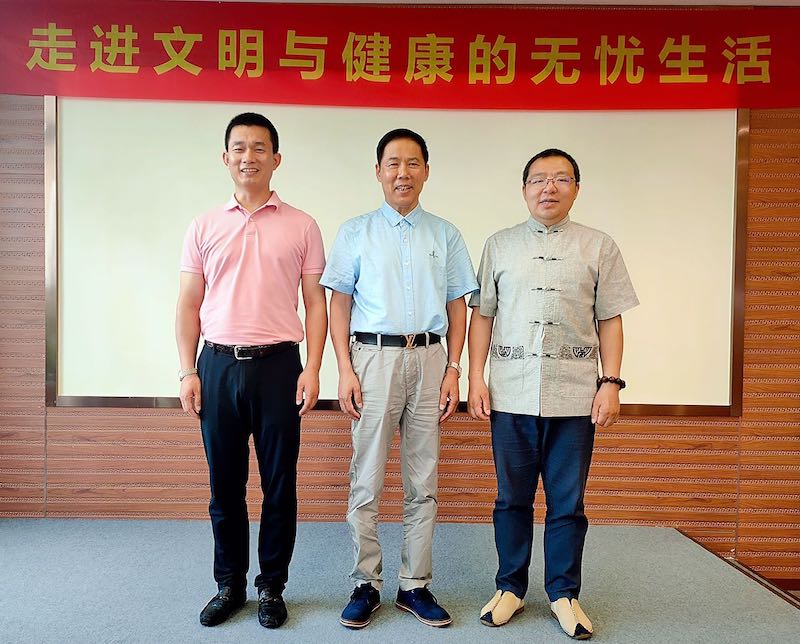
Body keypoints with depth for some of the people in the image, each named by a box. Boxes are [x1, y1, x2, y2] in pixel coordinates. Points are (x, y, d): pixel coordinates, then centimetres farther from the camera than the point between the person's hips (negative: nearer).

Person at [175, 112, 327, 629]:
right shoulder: (204, 228, 9)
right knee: (225, 484, 10)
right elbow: (189, 306, 9)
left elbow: (316, 303, 3)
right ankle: (229, 586, 28)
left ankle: (272, 588, 23)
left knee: (279, 484, 6)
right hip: (218, 364, 2)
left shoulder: (301, 226, 4)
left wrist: (312, 370, -7)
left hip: (277, 364, -1)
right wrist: (188, 372, 1)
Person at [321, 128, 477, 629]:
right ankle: (366, 584, 18)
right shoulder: (355, 232, 7)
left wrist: (453, 371, 1)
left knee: (423, 483, 7)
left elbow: (457, 307, 10)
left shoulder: (445, 235, 11)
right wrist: (346, 370, -5)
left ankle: (416, 585, 21)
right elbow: (340, 304, 4)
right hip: (373, 357, -1)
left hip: (429, 358, 2)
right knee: (366, 482, 3)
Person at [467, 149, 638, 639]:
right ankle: (510, 589, 27)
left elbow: (610, 321, 5)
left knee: (568, 502, 8)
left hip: (574, 395, 0)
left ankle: (564, 594, 26)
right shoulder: (500, 245, 9)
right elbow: (482, 314, 7)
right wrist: (476, 377, 1)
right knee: (512, 499, 11)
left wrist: (612, 383, -3)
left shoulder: (599, 247, 7)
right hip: (511, 394, 1)